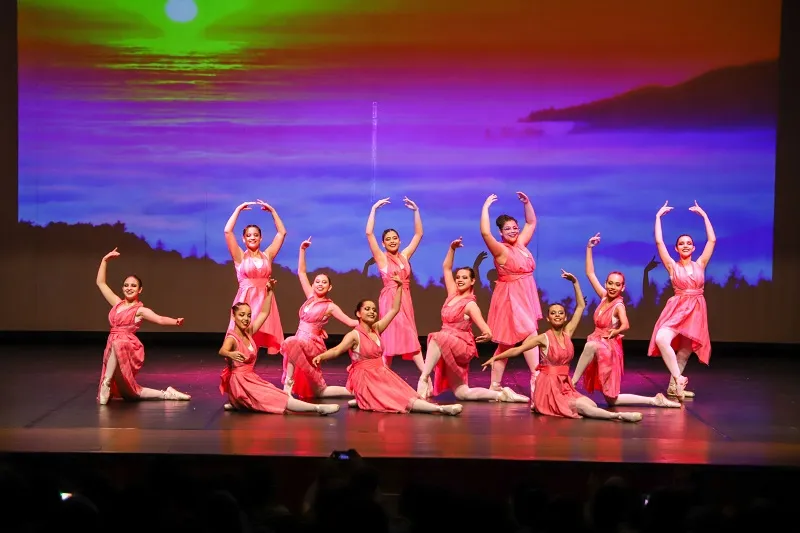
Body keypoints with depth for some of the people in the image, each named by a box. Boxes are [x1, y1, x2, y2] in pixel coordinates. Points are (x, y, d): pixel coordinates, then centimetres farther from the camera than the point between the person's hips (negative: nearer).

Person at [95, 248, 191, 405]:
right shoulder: (117, 304, 15)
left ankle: (106, 383, -31)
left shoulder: (140, 310, 0)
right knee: (128, 392, 5)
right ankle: (167, 394, 17)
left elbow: (160, 319, -16)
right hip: (114, 351, 6)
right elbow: (101, 283, 20)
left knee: (117, 344, -43)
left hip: (128, 348, -6)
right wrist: (105, 260, 16)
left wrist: (176, 321, -35)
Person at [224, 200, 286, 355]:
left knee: (263, 341, -3)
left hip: (265, 301, 3)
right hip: (246, 301, -3)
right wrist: (239, 209, 2)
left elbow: (282, 233, 16)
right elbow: (228, 231, -4)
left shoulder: (267, 256, 13)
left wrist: (272, 210, 14)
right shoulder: (240, 257, 5)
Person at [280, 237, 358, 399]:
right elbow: (301, 272, 13)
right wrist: (302, 250, 7)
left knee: (291, 343, -38)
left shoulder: (330, 307, -4)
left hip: (312, 346, -7)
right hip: (301, 345, 7)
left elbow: (351, 322, -5)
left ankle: (288, 385, -30)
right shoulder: (310, 297, 11)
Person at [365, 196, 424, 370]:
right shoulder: (381, 258, -2)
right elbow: (369, 233, -12)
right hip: (390, 300, -5)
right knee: (389, 337, -3)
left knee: (411, 338, 5)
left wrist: (416, 210, 8)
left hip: (405, 300, 5)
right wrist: (374, 209, -13)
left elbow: (418, 234, 15)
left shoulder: (404, 256, 11)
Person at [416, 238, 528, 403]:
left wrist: (487, 335, -35)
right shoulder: (452, 295, 7)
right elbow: (446, 268, 13)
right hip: (448, 348, 8)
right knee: (462, 393, 4)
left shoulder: (470, 304, -11)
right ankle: (501, 394, 9)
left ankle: (424, 378, -33)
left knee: (436, 338, -38)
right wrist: (452, 248, 4)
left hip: (462, 346, -8)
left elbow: (484, 328, -18)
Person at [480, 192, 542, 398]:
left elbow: (531, 223, 23)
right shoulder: (500, 250, -10)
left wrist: (526, 202, 11)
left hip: (525, 298, 8)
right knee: (530, 334, -17)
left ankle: (495, 386, 12)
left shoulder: (520, 244, 11)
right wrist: (486, 207, -20)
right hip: (510, 298, -8)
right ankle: (536, 377, -19)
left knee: (506, 343, 9)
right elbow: (485, 232, -26)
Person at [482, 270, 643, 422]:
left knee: (592, 405, -15)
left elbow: (581, 306, 10)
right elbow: (517, 350, -9)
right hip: (548, 387, -7)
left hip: (565, 386, 7)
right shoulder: (543, 338, -6)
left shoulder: (567, 333, 8)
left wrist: (575, 282, 6)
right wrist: (495, 358, -20)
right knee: (581, 407, -26)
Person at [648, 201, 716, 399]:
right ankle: (678, 379, -19)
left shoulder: (700, 264, 7)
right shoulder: (672, 266, 2)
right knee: (661, 340, -27)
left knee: (684, 351, 8)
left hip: (696, 311, 2)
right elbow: (659, 242, -5)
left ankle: (674, 386, 19)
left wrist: (704, 215, 8)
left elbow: (712, 240, 5)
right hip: (677, 309, -2)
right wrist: (658, 216, -1)